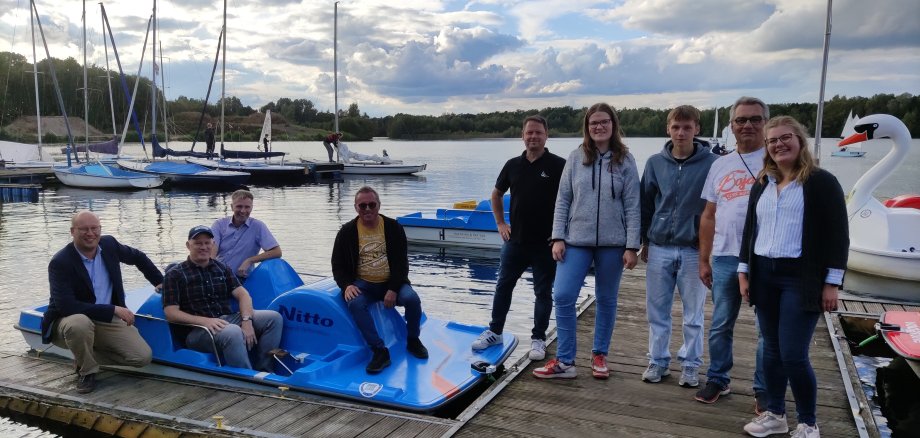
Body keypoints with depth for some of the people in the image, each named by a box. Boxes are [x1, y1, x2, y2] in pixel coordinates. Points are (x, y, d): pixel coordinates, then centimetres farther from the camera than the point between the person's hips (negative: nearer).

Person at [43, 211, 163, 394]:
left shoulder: (109, 244, -3)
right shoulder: (60, 263, -19)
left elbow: (138, 257, 18)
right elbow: (66, 306, -28)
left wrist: (160, 281, 18)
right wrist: (114, 309, -29)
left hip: (108, 320, 4)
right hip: (72, 321, -4)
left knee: (143, 357, -13)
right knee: (80, 323, -41)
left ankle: (86, 356, 10)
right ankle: (86, 371, -11)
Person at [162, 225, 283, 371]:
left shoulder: (222, 268, 17)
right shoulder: (175, 274, 4)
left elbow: (242, 294, 7)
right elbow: (171, 313, -6)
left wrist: (246, 321, -14)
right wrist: (205, 320, -22)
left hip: (228, 320, 6)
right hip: (197, 330, -5)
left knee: (274, 317, -14)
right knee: (233, 333, -37)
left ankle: (264, 372, -15)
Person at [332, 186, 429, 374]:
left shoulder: (393, 227, 0)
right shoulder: (347, 231, 2)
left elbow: (402, 262, -2)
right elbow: (337, 265, 4)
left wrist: (393, 289, -16)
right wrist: (346, 286, -17)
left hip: (391, 282, 0)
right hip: (363, 284, 0)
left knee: (412, 299, -28)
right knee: (355, 303, -34)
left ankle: (413, 341, 1)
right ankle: (380, 351, -30)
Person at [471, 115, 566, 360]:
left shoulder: (559, 165, -7)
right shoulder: (513, 165, 6)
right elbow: (496, 194, 19)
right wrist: (500, 223, 11)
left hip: (545, 243, -4)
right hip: (515, 240, 4)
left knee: (543, 292, 7)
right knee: (503, 287, 11)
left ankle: (538, 339, 20)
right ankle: (494, 332, 25)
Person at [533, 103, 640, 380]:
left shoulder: (625, 160, 0)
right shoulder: (576, 158, 3)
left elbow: (632, 206, -2)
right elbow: (563, 200, 4)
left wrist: (632, 246, -6)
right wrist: (557, 238, -3)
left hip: (612, 243, 0)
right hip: (576, 241, 1)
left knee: (606, 300, 11)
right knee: (563, 296, -7)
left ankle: (599, 356, 27)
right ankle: (565, 361, 4)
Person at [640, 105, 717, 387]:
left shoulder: (711, 163, -5)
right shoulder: (656, 162, 3)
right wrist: (645, 241, 9)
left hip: (694, 250, -2)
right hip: (659, 249, 2)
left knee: (693, 314, 8)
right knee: (657, 311, 9)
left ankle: (690, 365, 23)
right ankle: (657, 361, 23)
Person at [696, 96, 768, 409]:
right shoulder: (720, 165, 12)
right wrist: (704, 260, 11)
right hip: (725, 258, 4)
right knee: (720, 325, 12)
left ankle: (764, 390, 19)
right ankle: (718, 380, 28)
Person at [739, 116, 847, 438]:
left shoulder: (821, 182, -4)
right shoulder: (761, 185, 13)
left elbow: (837, 235, -7)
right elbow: (750, 230, 17)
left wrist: (832, 282, -11)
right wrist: (744, 271, 10)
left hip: (801, 278, -5)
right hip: (764, 276, 5)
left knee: (793, 355, -7)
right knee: (771, 350, 11)